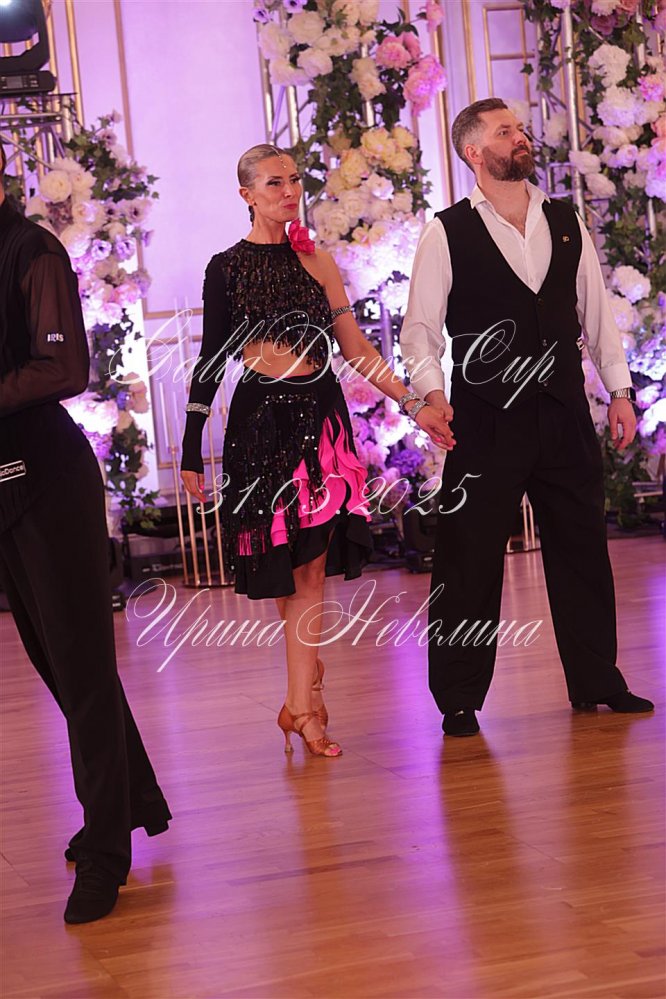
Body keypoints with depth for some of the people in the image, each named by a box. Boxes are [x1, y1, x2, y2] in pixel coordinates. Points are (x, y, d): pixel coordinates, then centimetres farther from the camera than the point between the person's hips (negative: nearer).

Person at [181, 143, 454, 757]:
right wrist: (191, 450, -1)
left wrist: (413, 405, 2)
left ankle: (300, 704, 2)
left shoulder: (317, 262, 10)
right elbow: (211, 361, 1)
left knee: (309, 566, -2)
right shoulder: (227, 268, 1)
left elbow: (356, 349, 10)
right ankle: (308, 676, 18)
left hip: (322, 417, 2)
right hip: (263, 420, -2)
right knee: (289, 563, -1)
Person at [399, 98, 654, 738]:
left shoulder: (566, 224, 10)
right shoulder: (447, 234, -3)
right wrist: (432, 391, -18)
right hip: (485, 421, -4)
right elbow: (420, 328, -3)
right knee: (469, 560, -1)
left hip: (564, 415, 4)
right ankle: (459, 700, 10)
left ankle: (595, 682, 24)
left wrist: (619, 389, 10)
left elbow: (595, 313, 14)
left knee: (583, 548, 10)